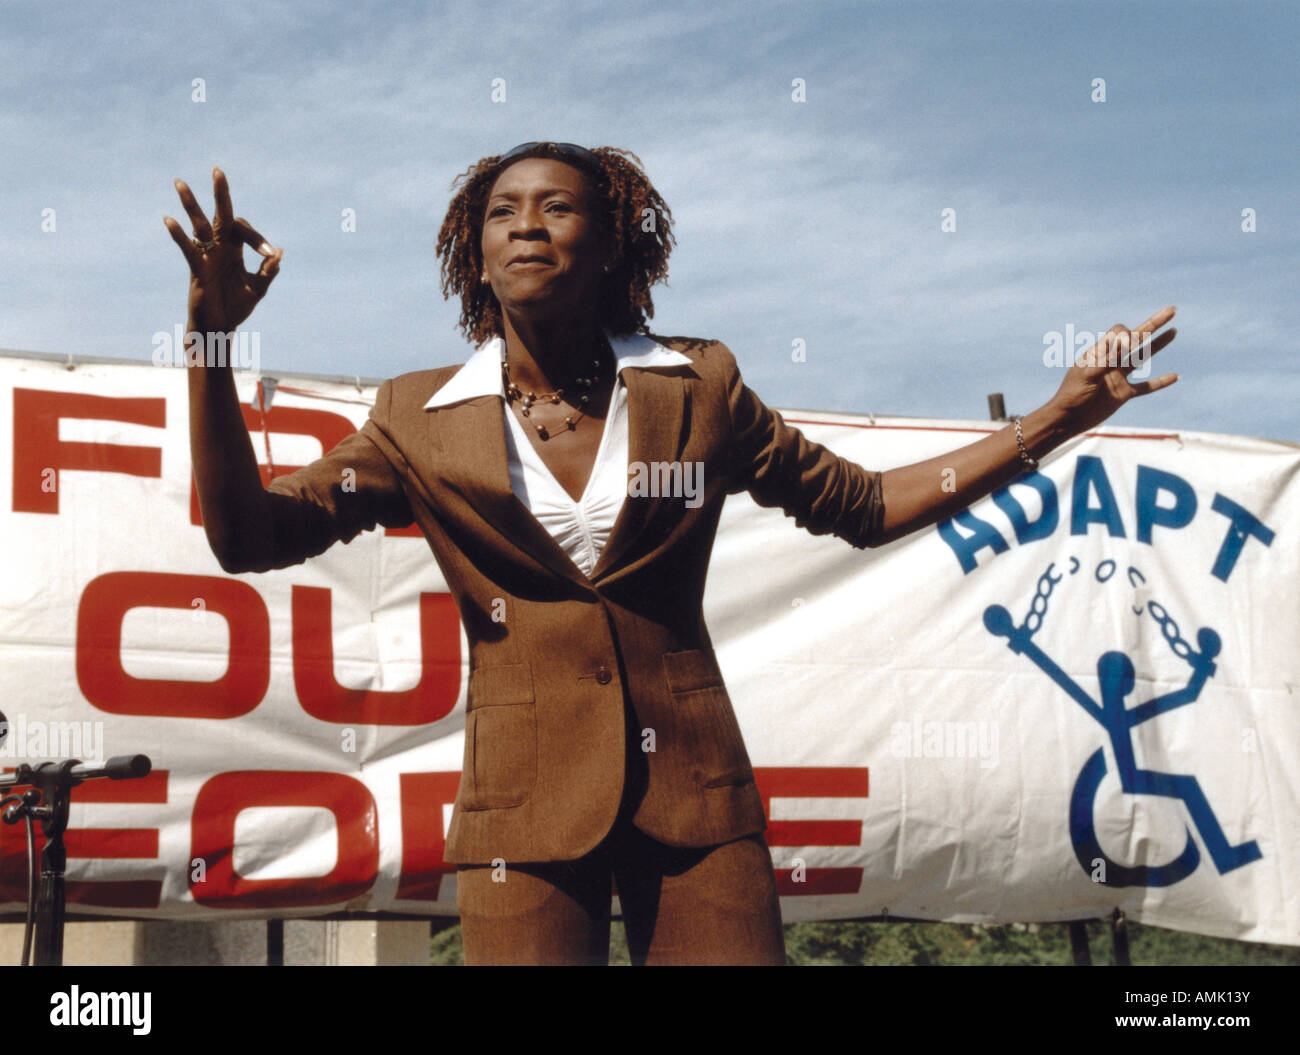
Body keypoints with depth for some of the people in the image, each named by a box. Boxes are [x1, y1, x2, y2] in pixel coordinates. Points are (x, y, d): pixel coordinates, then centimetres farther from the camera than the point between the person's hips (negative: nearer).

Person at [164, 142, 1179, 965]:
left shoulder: (698, 388, 6)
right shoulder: (422, 419, 4)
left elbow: (865, 505, 14)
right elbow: (249, 535, -1)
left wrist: (1056, 419, 8)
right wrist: (211, 343, -13)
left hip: (694, 791, 1)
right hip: (528, 805, -1)